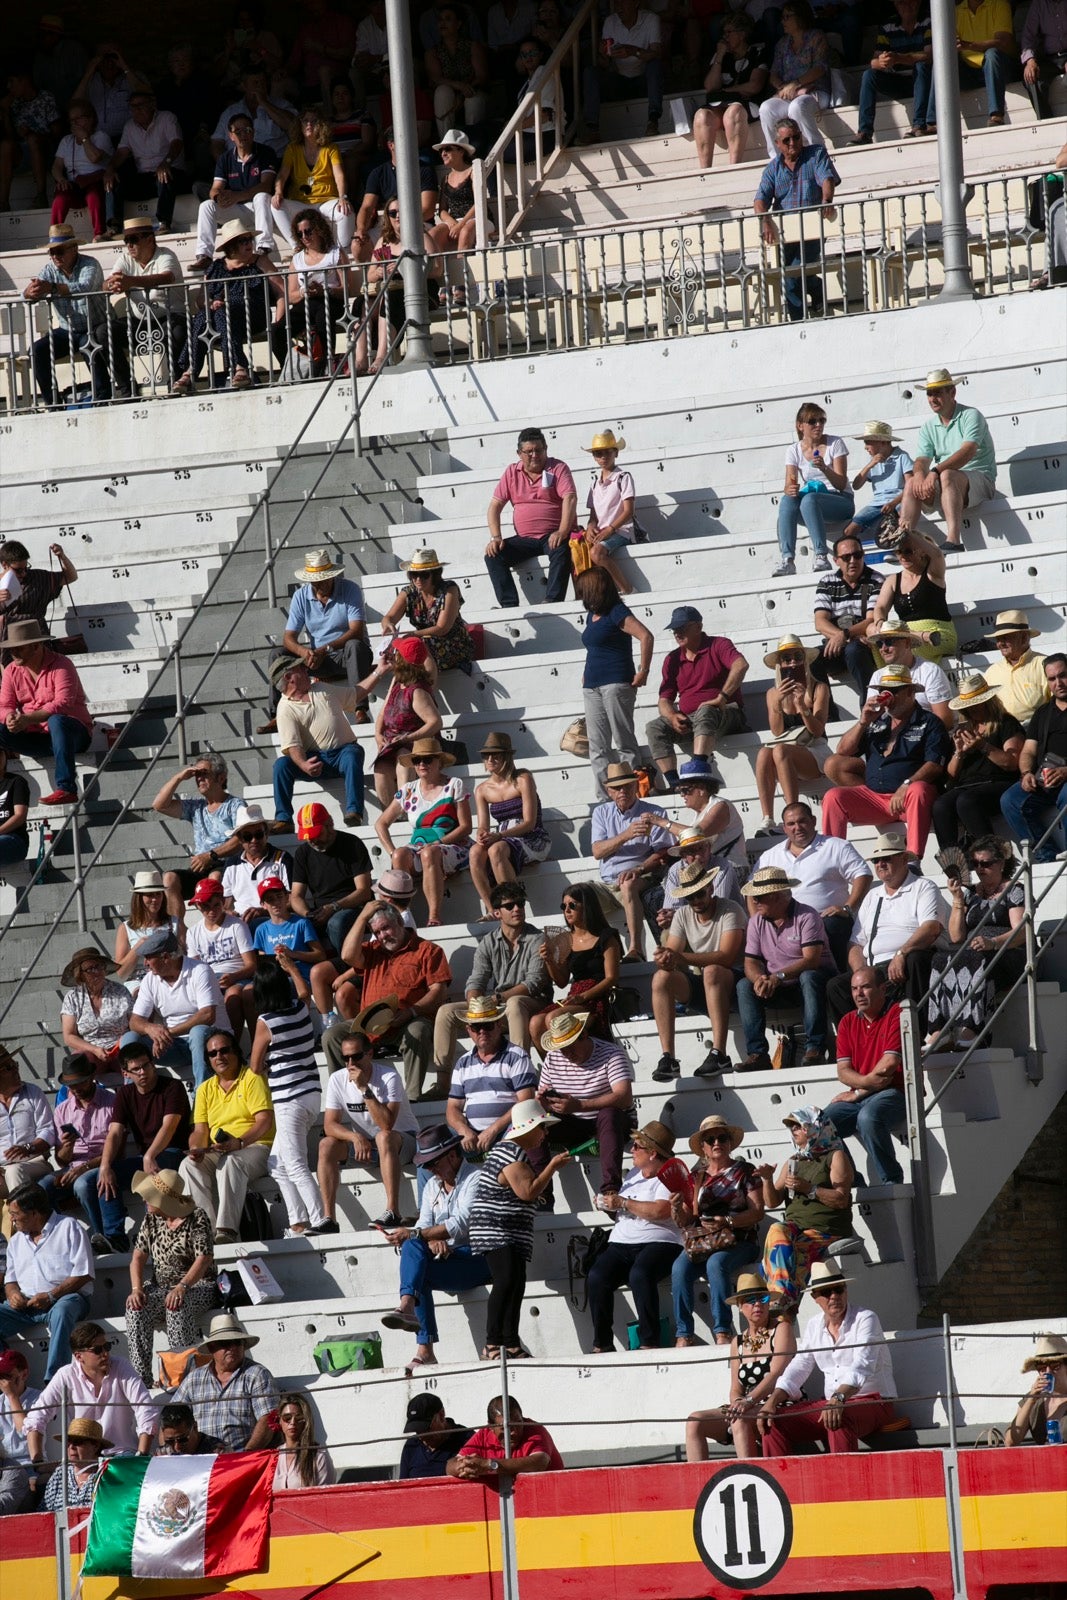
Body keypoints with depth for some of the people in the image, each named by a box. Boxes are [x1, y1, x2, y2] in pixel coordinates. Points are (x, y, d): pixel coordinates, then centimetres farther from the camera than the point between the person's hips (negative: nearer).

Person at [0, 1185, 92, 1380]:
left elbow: (83, 1274, -7)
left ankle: (53, 1380, -50)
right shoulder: (16, 1241, 22)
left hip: (65, 1297, -6)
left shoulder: (69, 1228, 1)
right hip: (25, 1304, 6)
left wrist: (51, 1296, -16)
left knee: (60, 1312, -41)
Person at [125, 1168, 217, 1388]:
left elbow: (204, 1259, -18)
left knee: (177, 1307, -39)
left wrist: (182, 1287, -33)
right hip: (162, 1287, 5)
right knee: (135, 1309, -27)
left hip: (198, 1286, -5)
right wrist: (137, 1289, -13)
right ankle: (141, 1380, -31)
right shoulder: (152, 1219, 8)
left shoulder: (197, 1219, -8)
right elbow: (138, 1257, 6)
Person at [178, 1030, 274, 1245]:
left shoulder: (252, 1079, 0)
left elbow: (265, 1121, -11)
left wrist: (240, 1142, -28)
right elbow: (200, 1130, 12)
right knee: (189, 1166, -26)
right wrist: (196, 1148, -13)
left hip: (255, 1147, -5)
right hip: (217, 1153, 5)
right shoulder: (205, 1089, 17)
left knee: (230, 1163, -38)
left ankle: (226, 1232, -47)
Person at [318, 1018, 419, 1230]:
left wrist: (365, 1088, -34)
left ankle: (392, 1211, -42)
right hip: (362, 1143, 5)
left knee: (384, 1137, -38)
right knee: (326, 1145, -20)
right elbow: (330, 1125, -10)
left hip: (403, 1140, -5)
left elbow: (387, 1124, -32)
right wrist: (355, 1137, -29)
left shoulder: (388, 1077, -21)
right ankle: (329, 1218, -23)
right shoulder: (337, 1080, -7)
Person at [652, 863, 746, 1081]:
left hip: (729, 983, -5)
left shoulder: (730, 911, -11)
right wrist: (665, 959, -28)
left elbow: (727, 957, -24)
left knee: (712, 972, -38)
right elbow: (672, 952, -1)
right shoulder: (683, 915, 8)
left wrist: (681, 958, -33)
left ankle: (718, 1054, -44)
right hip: (696, 986, 5)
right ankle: (667, 1057, -30)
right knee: (661, 978, -22)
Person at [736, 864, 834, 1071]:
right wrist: (760, 979, -25)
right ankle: (757, 1052, -26)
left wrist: (778, 977, -34)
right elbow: (751, 962, 0)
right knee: (744, 985, -18)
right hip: (779, 990, 5)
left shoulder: (806, 916, -13)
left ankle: (814, 1049, -38)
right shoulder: (757, 922, 4)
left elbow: (811, 959, -24)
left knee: (809, 977, -37)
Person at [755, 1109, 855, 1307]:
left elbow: (841, 1199, -7)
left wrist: (808, 1189, -16)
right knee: (776, 1231, -32)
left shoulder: (835, 1157, 6)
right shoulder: (793, 1162, 24)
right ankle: (785, 1301, -42)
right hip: (794, 1227, 5)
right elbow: (772, 1202, 19)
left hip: (826, 1231, -5)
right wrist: (767, 1179, -1)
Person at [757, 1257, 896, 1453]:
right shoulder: (814, 1327, 12)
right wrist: (772, 1401, -6)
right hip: (830, 1402, 7)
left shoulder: (865, 1319, -8)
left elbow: (862, 1366, -23)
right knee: (773, 1421, -9)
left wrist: (839, 1398, -40)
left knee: (839, 1420, -40)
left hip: (874, 1402, -7)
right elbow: (797, 1369, 12)